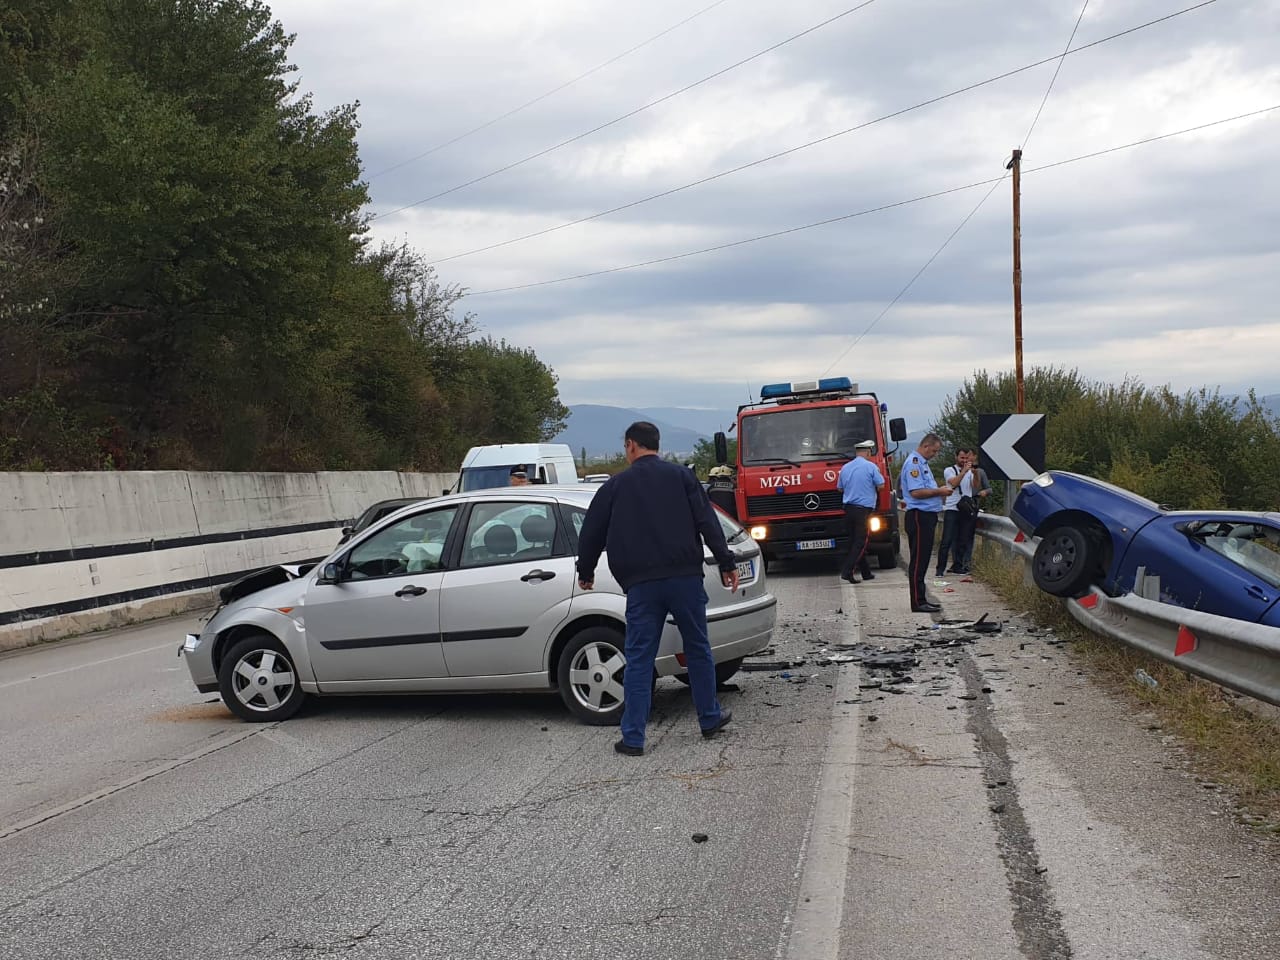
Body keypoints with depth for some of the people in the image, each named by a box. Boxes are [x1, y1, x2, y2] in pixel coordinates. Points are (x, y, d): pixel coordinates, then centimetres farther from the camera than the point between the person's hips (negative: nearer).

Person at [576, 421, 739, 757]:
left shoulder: (616, 485, 8)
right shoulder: (680, 476, 7)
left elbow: (591, 532, 12)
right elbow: (707, 522, -1)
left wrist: (585, 572, 27)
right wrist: (727, 563, 1)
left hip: (641, 584, -1)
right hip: (685, 578, 1)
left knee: (639, 659, 3)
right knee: (698, 650, 15)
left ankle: (633, 737, 2)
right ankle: (710, 719, 25)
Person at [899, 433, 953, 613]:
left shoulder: (922, 463, 20)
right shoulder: (913, 463, -14)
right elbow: (916, 492, -22)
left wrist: (939, 491, 12)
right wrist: (938, 492, -14)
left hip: (927, 516, 11)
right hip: (919, 516, -11)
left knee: (922, 560, 12)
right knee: (918, 561, -8)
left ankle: (921, 600, 17)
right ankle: (918, 602, -7)